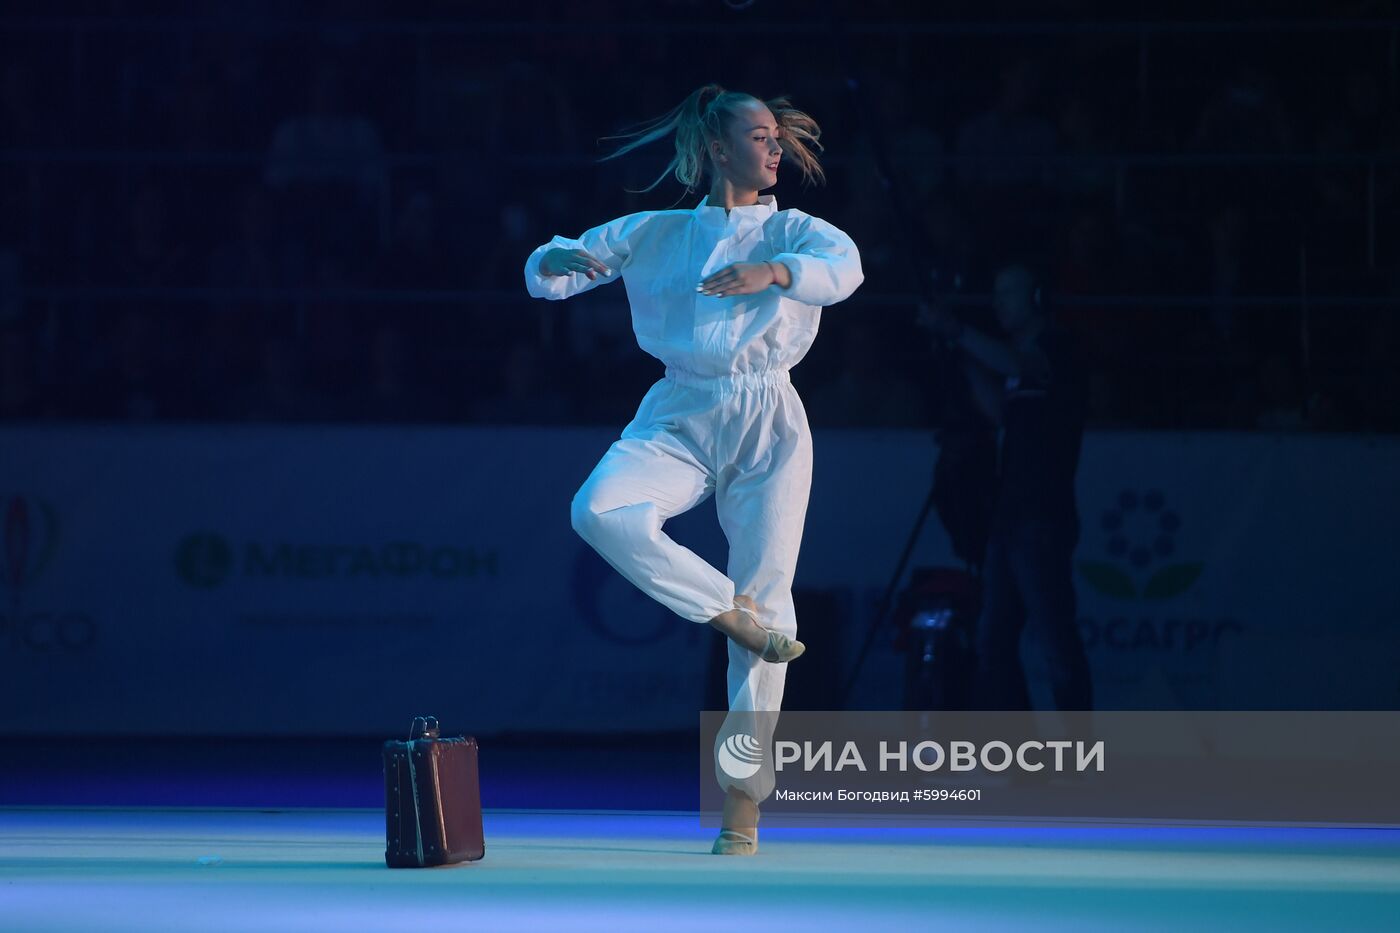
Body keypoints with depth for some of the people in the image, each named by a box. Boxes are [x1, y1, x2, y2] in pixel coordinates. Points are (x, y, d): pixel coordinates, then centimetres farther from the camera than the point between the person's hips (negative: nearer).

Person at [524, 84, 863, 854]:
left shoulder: (792, 232, 9)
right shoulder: (654, 234, 12)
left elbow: (844, 267, -14)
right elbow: (544, 274, 9)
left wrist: (771, 272, -34)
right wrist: (561, 259, -16)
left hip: (768, 422, -1)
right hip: (679, 416, 1)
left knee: (768, 593, -6)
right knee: (600, 511, -29)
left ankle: (741, 797, -1)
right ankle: (729, 612, -10)